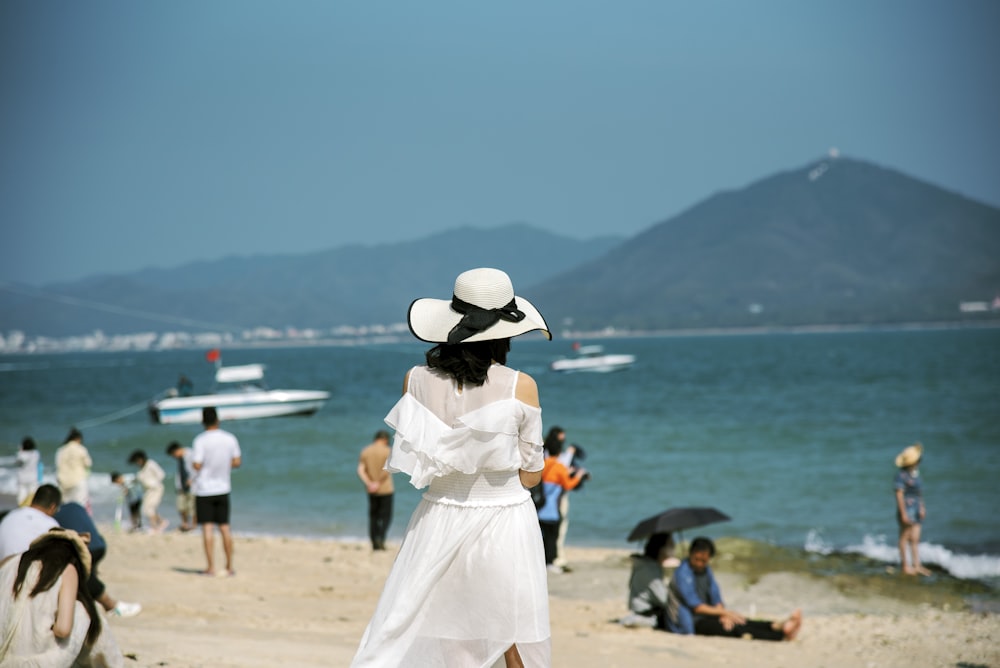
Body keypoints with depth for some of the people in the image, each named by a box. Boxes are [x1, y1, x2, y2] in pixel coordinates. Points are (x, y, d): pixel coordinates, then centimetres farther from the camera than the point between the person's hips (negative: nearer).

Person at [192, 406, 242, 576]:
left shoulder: (200, 441, -12)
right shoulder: (230, 439, 0)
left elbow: (197, 465, -16)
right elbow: (237, 462, 3)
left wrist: (193, 462, 5)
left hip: (204, 490, -4)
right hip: (223, 488, 4)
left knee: (207, 527, -2)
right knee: (224, 527, 10)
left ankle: (211, 567, -4)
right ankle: (229, 567, 13)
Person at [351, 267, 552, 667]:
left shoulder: (416, 380, -3)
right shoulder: (520, 387, -11)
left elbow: (416, 462, 6)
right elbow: (530, 475, -3)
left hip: (438, 522, 3)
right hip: (504, 525, -3)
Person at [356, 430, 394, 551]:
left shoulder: (365, 451, 5)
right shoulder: (387, 451, -9)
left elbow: (360, 470, -5)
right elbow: (387, 469, -22)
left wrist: (369, 483, -15)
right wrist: (378, 483, -18)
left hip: (371, 490, 4)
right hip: (385, 489, -4)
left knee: (373, 516, 11)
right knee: (386, 516, 3)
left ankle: (375, 544, 10)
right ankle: (380, 538, -17)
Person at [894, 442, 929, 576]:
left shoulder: (915, 472, 7)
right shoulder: (901, 475, -19)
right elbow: (899, 494, -19)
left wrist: (922, 507, 16)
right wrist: (903, 513, -20)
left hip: (916, 508, 8)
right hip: (906, 508, -8)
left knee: (915, 539, 7)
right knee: (905, 537, 3)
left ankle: (917, 566, 8)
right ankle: (905, 565, 12)